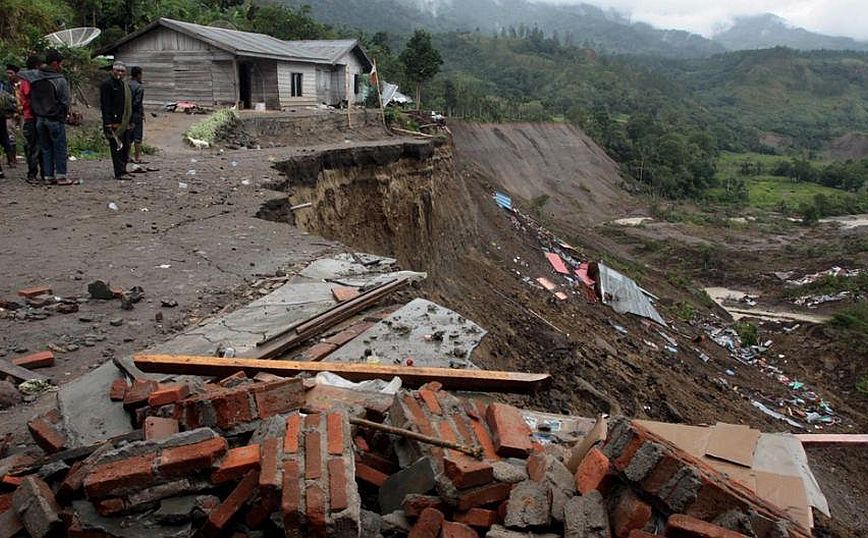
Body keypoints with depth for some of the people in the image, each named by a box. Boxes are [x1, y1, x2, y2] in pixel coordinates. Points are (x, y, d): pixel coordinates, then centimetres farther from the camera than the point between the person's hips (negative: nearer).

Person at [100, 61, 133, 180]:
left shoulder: (126, 85, 20)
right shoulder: (107, 84, -6)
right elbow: (105, 105, -12)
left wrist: (131, 122, 21)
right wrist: (108, 123, -19)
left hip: (125, 123, 8)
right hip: (114, 123, -8)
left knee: (126, 148, 10)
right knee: (117, 148, -7)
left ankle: (123, 170, 19)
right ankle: (120, 173, -6)